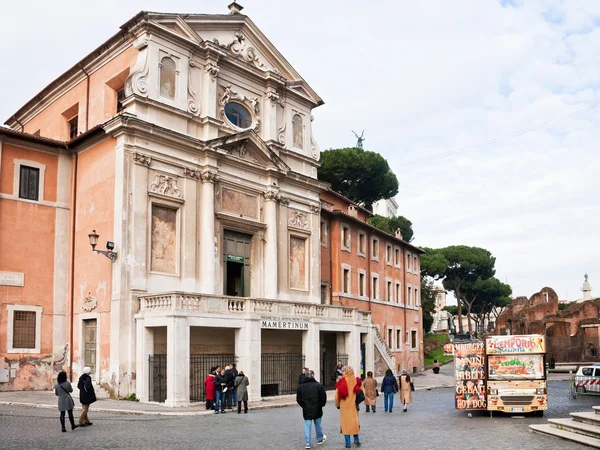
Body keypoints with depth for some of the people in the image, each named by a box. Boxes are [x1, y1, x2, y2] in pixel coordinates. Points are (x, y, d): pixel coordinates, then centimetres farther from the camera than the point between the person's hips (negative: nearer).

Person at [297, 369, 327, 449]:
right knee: (318, 424, 17)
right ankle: (320, 439, 34)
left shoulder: (301, 386, -3)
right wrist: (321, 405, 9)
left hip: (306, 410, 0)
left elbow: (298, 399, 1)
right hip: (317, 409, 0)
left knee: (307, 426, 4)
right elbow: (323, 397, -8)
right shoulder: (318, 385, -9)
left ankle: (308, 443, 2)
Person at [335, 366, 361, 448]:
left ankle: (348, 443, 6)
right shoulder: (357, 381, -3)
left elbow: (337, 395, -7)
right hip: (354, 405, 2)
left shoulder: (342, 382, -10)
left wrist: (337, 405, 9)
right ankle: (356, 440, 16)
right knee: (354, 421, 17)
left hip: (344, 406, -2)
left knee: (346, 423, 5)